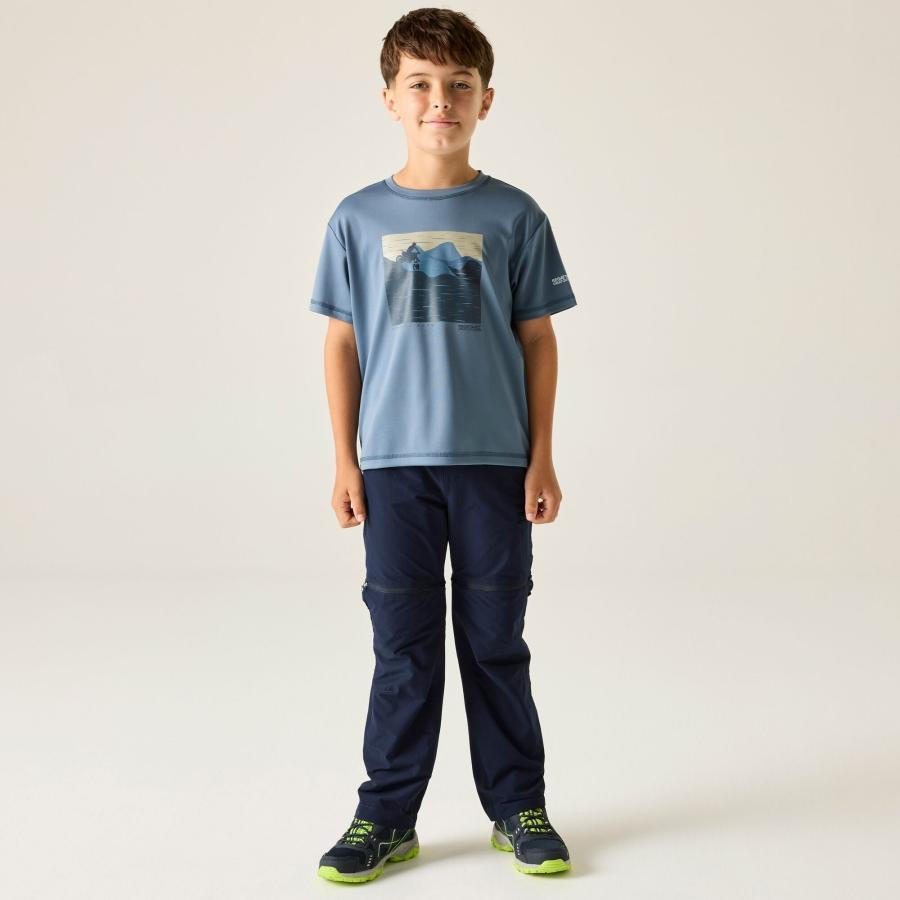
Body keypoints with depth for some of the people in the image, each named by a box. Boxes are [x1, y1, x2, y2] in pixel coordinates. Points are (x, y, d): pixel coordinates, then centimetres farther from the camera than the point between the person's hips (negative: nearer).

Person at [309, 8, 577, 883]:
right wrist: (345, 463, 2)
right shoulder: (359, 218, 4)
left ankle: (518, 807, 23)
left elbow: (537, 340, 4)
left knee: (496, 640, 8)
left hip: (495, 460, 0)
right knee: (403, 647, 6)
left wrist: (542, 458, 0)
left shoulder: (514, 216, 2)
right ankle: (386, 816, 19)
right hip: (395, 463, 1)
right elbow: (342, 343, 6)